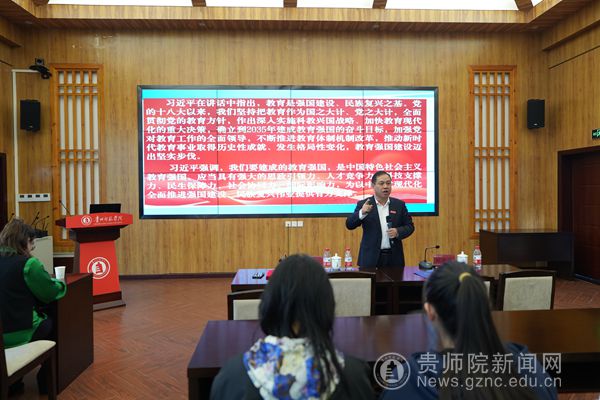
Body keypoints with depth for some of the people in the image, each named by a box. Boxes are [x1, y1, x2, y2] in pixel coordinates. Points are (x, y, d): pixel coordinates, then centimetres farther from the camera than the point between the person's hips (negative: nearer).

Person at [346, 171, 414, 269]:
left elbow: (409, 226, 9)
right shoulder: (363, 205, -1)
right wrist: (362, 213, -26)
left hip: (394, 258, 2)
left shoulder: (399, 204, 6)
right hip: (370, 258, -2)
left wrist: (398, 232, -12)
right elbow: (349, 225, -8)